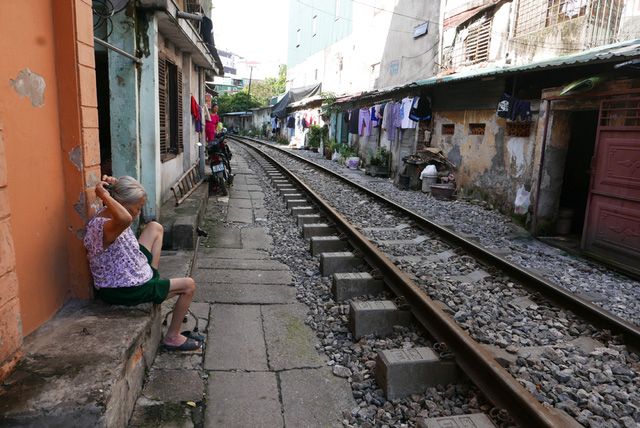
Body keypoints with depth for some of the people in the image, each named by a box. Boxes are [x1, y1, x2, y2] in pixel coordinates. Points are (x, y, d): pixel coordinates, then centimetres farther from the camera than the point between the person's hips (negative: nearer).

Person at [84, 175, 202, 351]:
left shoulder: (108, 212, -3)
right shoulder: (102, 227, -33)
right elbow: (125, 219, -58)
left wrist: (113, 184, -4)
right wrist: (104, 195, -41)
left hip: (131, 276, 10)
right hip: (123, 292, -10)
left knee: (155, 227, 18)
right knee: (188, 285, -2)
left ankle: (152, 276, 19)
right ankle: (172, 337, 13)